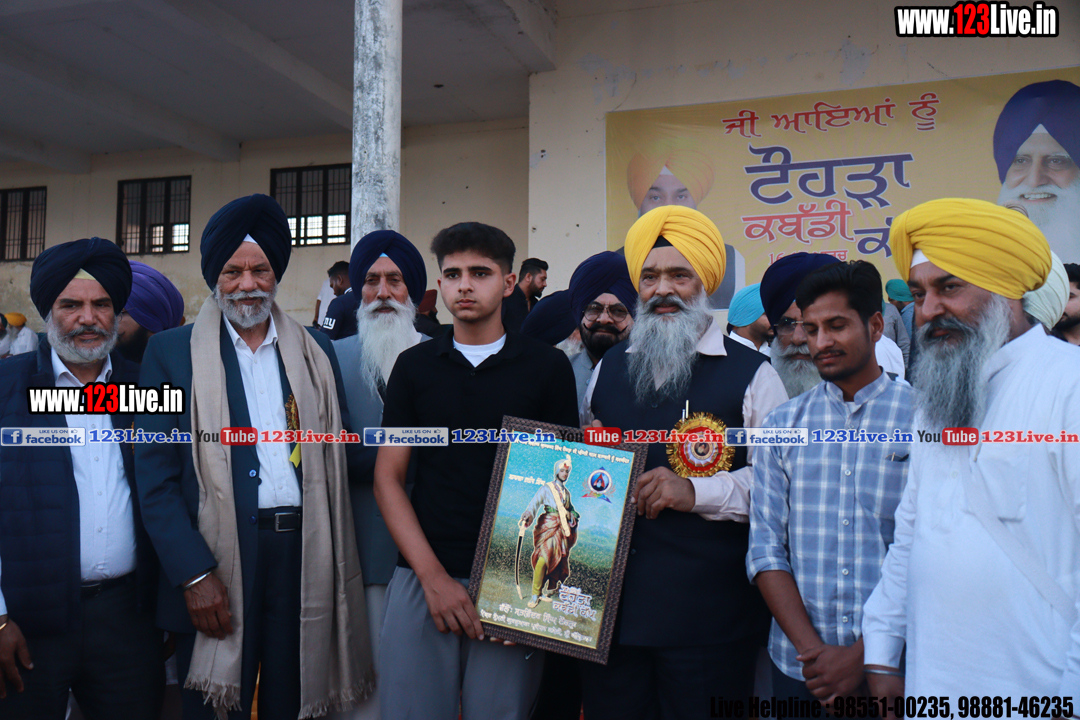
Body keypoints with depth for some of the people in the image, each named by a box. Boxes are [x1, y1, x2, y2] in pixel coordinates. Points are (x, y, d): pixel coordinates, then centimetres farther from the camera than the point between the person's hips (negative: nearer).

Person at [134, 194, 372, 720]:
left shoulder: (315, 349, 10)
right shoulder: (172, 352, 2)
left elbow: (338, 452, 11)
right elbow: (156, 478, -3)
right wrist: (195, 574, -11)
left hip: (306, 556, 2)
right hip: (217, 561, -2)